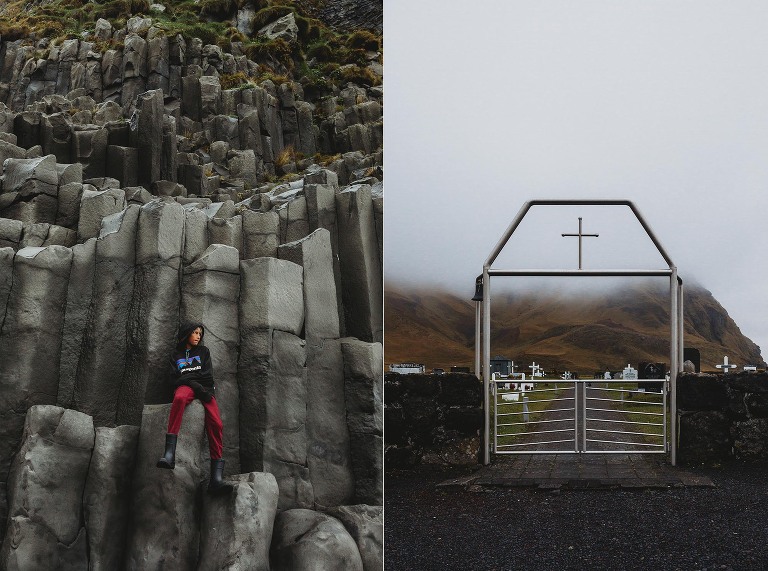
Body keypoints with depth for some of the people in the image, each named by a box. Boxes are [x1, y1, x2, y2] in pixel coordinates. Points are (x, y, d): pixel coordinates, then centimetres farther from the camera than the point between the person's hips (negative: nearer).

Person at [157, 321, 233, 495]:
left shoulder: (203, 351, 24)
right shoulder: (176, 355, 22)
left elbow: (207, 375, 12)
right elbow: (175, 379, 8)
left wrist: (187, 377, 1)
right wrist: (195, 384, -6)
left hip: (204, 389, 2)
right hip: (186, 387, -2)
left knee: (216, 423, -25)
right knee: (180, 398, -41)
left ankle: (216, 478, -35)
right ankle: (169, 454, -54)